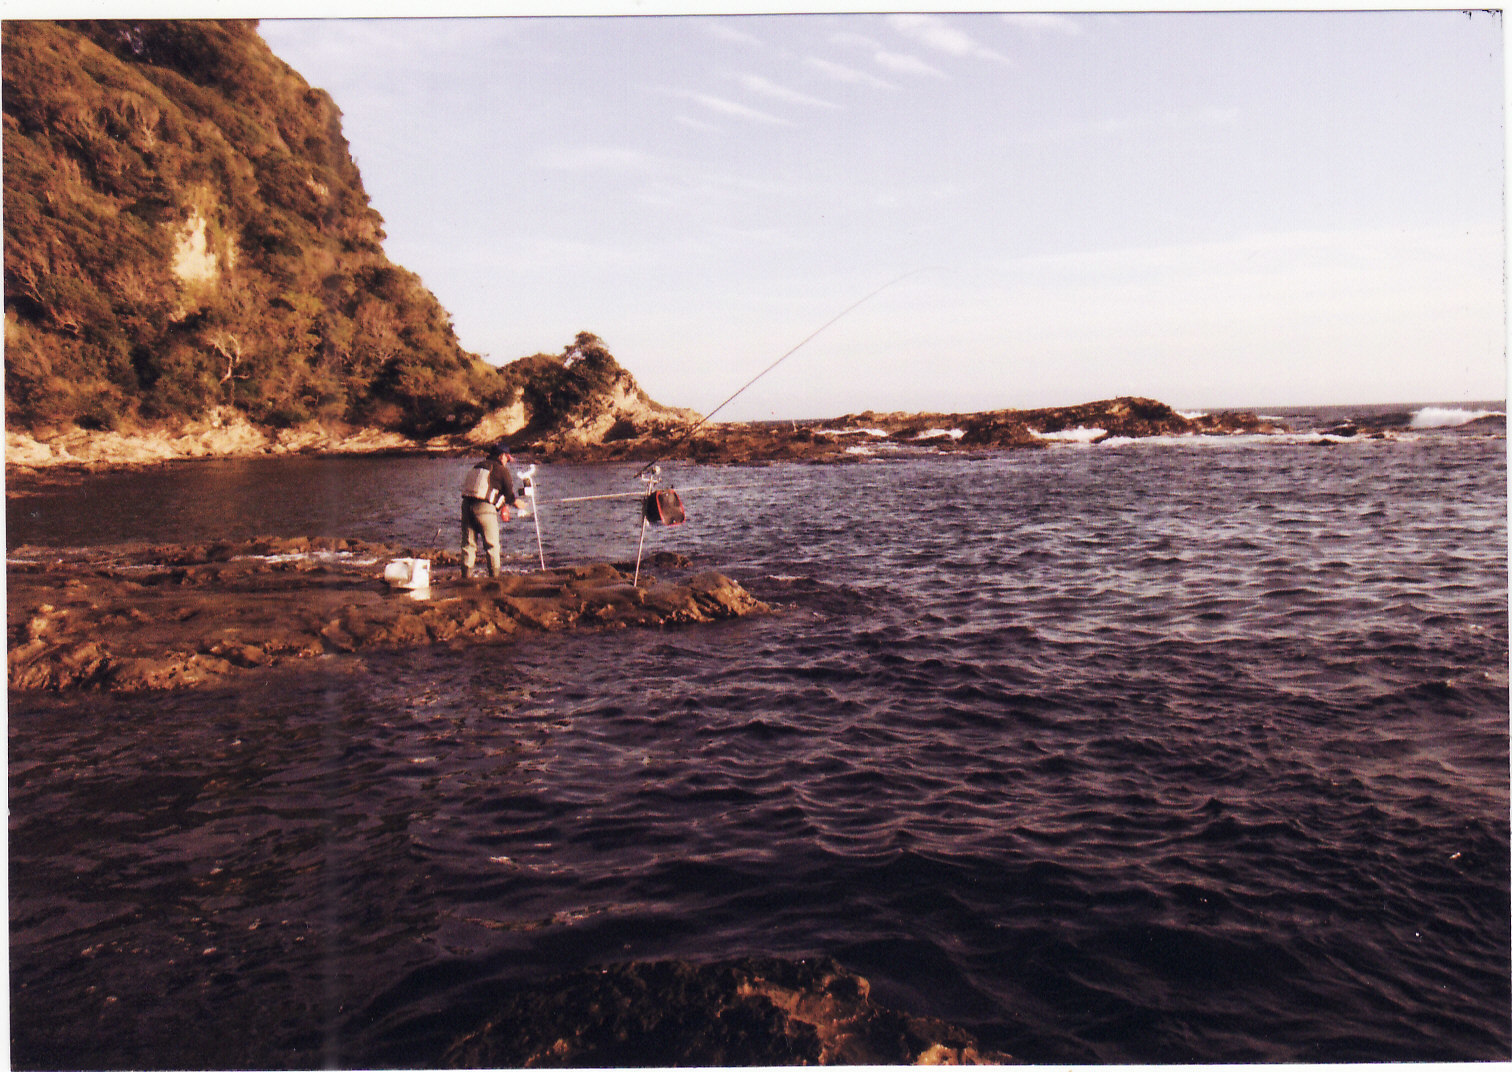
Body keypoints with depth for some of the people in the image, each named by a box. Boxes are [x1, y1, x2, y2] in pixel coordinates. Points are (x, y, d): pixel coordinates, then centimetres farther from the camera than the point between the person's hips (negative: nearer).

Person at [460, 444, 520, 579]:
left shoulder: (478, 466, 20)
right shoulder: (502, 470, 1)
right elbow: (509, 494, 3)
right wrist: (516, 501, 26)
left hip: (466, 505, 6)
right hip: (484, 507, -6)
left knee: (468, 544, 10)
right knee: (492, 545, 4)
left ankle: (466, 576, 10)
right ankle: (495, 576, 6)